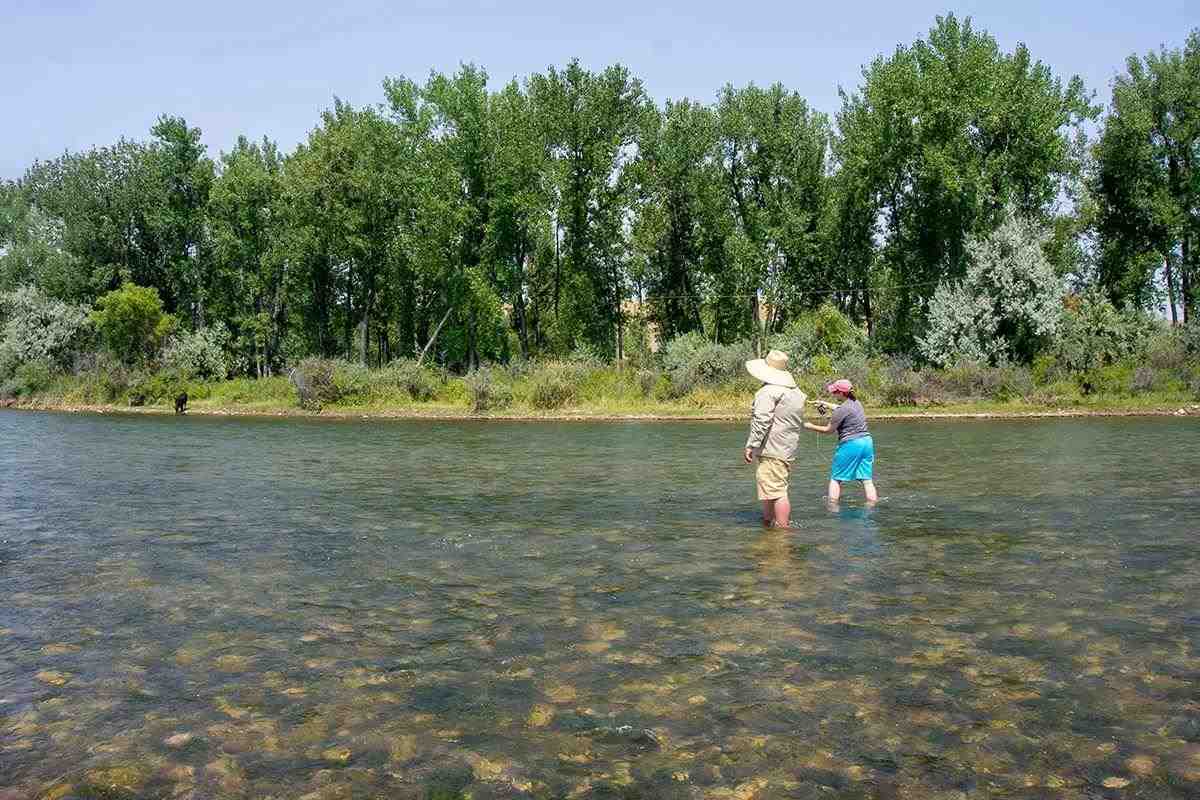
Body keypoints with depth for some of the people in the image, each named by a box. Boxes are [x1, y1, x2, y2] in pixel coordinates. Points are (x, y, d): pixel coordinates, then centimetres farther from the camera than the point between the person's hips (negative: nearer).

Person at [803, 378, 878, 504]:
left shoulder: (842, 410, -15)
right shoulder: (856, 402, 9)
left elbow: (829, 430, -8)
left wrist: (811, 426, 4)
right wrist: (826, 404, 38)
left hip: (850, 444, -8)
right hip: (867, 442, 8)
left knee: (835, 478, 6)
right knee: (867, 478, 8)